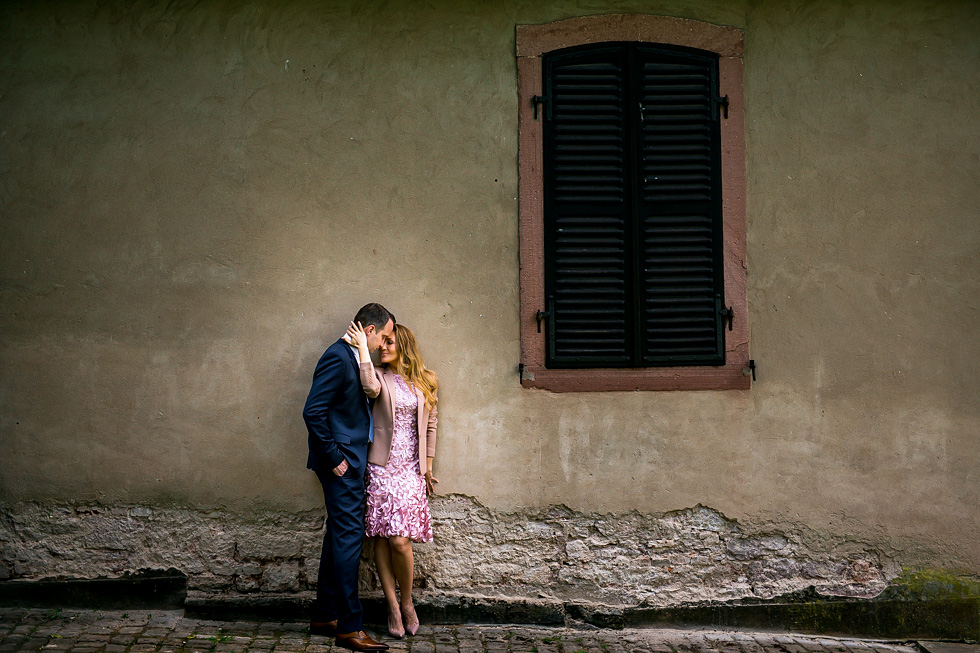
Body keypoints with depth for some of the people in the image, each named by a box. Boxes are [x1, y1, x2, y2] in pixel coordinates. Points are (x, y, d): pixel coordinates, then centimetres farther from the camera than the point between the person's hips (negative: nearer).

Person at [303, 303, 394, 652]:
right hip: (341, 462, -10)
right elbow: (313, 412, -22)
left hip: (350, 460, 11)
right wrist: (334, 457, -18)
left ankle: (324, 616, 24)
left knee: (339, 534, 15)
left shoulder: (353, 358, 15)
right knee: (349, 535, -8)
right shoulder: (337, 358, -16)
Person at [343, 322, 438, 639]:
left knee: (401, 540, -9)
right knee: (382, 538, -1)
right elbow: (371, 388, -23)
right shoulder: (380, 376, 3)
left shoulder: (424, 381, 10)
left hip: (410, 469, 0)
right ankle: (392, 605, 10)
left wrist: (428, 467, 15)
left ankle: (407, 602, 12)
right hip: (381, 467, 0)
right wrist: (362, 347, -17)